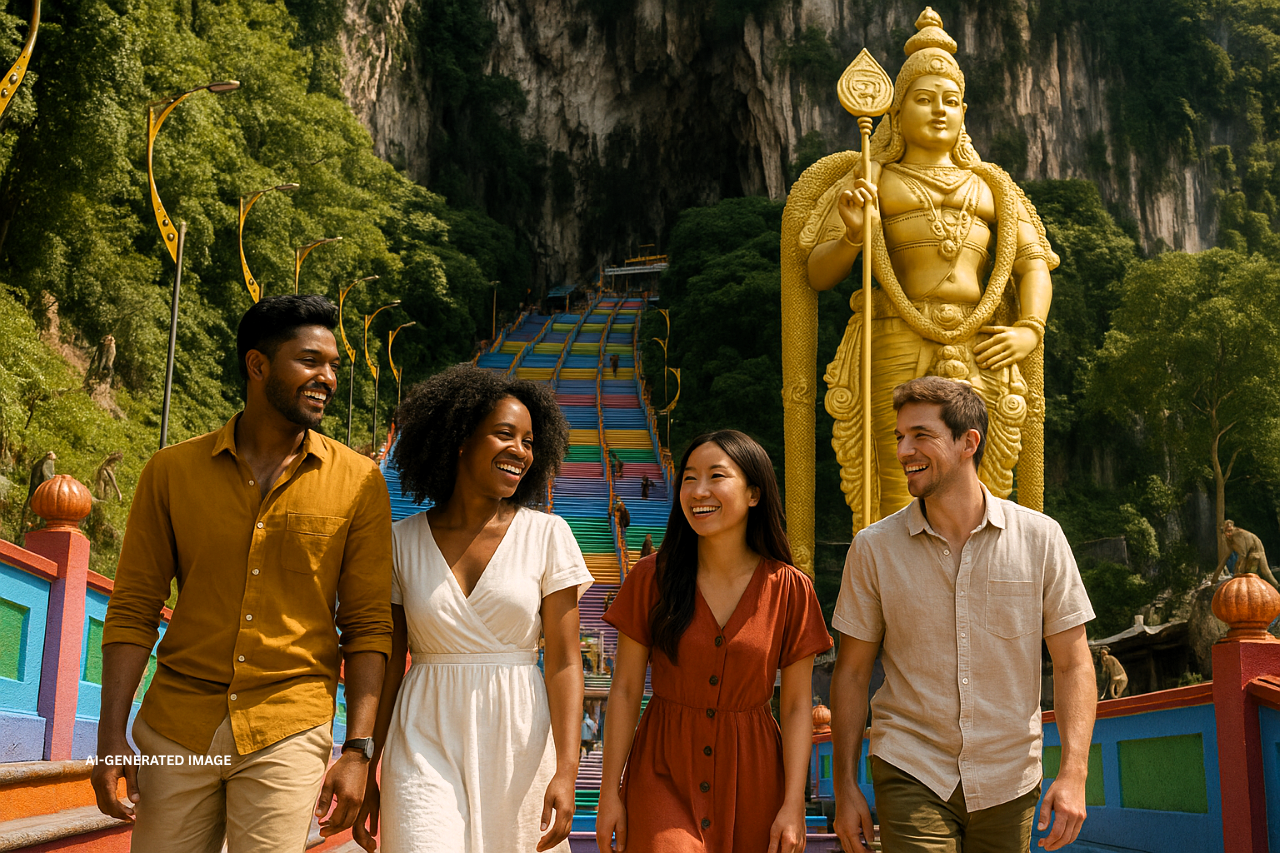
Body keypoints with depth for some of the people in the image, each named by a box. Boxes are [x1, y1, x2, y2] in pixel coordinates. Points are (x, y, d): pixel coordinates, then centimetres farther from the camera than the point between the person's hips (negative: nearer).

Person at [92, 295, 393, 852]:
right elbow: (133, 610, 4)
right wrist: (111, 737, -2)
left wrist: (357, 749, -5)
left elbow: (368, 626, 0)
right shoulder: (171, 471, 3)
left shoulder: (359, 483, -1)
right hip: (175, 726, 1)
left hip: (288, 731, -1)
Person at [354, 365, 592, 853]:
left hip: (518, 740, 0)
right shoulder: (403, 542, 2)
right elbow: (387, 663, 6)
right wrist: (365, 774, 6)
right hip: (426, 746, 0)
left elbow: (564, 661, -4)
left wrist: (566, 771, -13)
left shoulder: (547, 534, -1)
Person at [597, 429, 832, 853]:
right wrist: (609, 793, -3)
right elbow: (625, 690, -1)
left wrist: (793, 806, -6)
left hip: (751, 779, 1)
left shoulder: (790, 589, -3)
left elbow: (796, 707, -1)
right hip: (664, 775, -1)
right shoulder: (651, 579, -3)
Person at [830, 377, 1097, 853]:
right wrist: (845, 787, 0)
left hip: (1009, 782, 1)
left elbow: (1072, 665, 0)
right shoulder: (873, 548, -2)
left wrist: (1074, 773, -10)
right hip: (911, 776, -1)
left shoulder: (1040, 538, -3)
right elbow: (852, 672, 3)